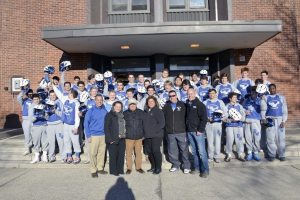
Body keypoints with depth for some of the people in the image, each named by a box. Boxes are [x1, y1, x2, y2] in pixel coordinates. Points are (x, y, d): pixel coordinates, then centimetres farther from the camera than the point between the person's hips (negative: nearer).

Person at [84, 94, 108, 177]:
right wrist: (88, 136, -8)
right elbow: (86, 123, -3)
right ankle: (93, 170, 14)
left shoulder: (105, 111, 4)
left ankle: (100, 168, 24)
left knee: (102, 152, 9)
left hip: (103, 135, 3)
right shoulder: (90, 111, -4)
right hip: (93, 135, -3)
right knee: (93, 153, 1)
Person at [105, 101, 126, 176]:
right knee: (113, 155, 2)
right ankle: (113, 171, 16)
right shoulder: (109, 115, -2)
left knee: (121, 155, 9)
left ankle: (120, 170, 22)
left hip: (121, 139, 5)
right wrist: (109, 139, -14)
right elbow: (106, 128, -7)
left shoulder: (122, 115, 16)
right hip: (113, 139, -5)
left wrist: (124, 135, 8)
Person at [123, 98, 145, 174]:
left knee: (138, 153, 9)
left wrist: (144, 134, 6)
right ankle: (129, 168, 18)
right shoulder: (125, 113, 3)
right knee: (129, 153, 4)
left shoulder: (141, 113, 5)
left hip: (139, 136, 1)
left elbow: (144, 124, 8)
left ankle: (138, 167, 23)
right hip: (129, 137, -1)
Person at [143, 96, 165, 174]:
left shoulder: (158, 111, -3)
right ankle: (153, 167, 25)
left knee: (156, 151, -6)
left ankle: (158, 168, 9)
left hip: (156, 135, -6)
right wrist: (145, 132, 7)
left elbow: (161, 123, -10)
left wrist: (154, 130, -15)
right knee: (149, 151, 9)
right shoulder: (146, 112, 16)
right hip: (147, 136, 6)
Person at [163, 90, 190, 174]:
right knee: (172, 151, 10)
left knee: (184, 150, 2)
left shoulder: (182, 105, 1)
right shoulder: (166, 106, 9)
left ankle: (186, 166, 15)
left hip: (181, 131, -3)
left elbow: (186, 116, -1)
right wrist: (165, 127, 2)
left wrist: (185, 127, -6)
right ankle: (175, 165, 26)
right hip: (170, 132, 3)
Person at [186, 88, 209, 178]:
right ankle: (197, 167, 22)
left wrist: (200, 130, -15)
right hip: (189, 131, 6)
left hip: (198, 131, -5)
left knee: (201, 151, -4)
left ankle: (205, 170, 5)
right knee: (194, 151, 11)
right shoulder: (187, 105, 12)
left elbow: (204, 118, -10)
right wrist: (187, 128, 8)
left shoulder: (200, 104, -4)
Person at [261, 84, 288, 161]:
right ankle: (271, 155, 8)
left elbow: (284, 110, 6)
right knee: (270, 138, -1)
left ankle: (281, 155, 11)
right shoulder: (265, 98, 8)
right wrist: (263, 118, -7)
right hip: (270, 119, 0)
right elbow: (263, 109, 5)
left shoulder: (281, 97, 9)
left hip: (279, 119, 1)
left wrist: (284, 120, -2)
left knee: (281, 138, 0)